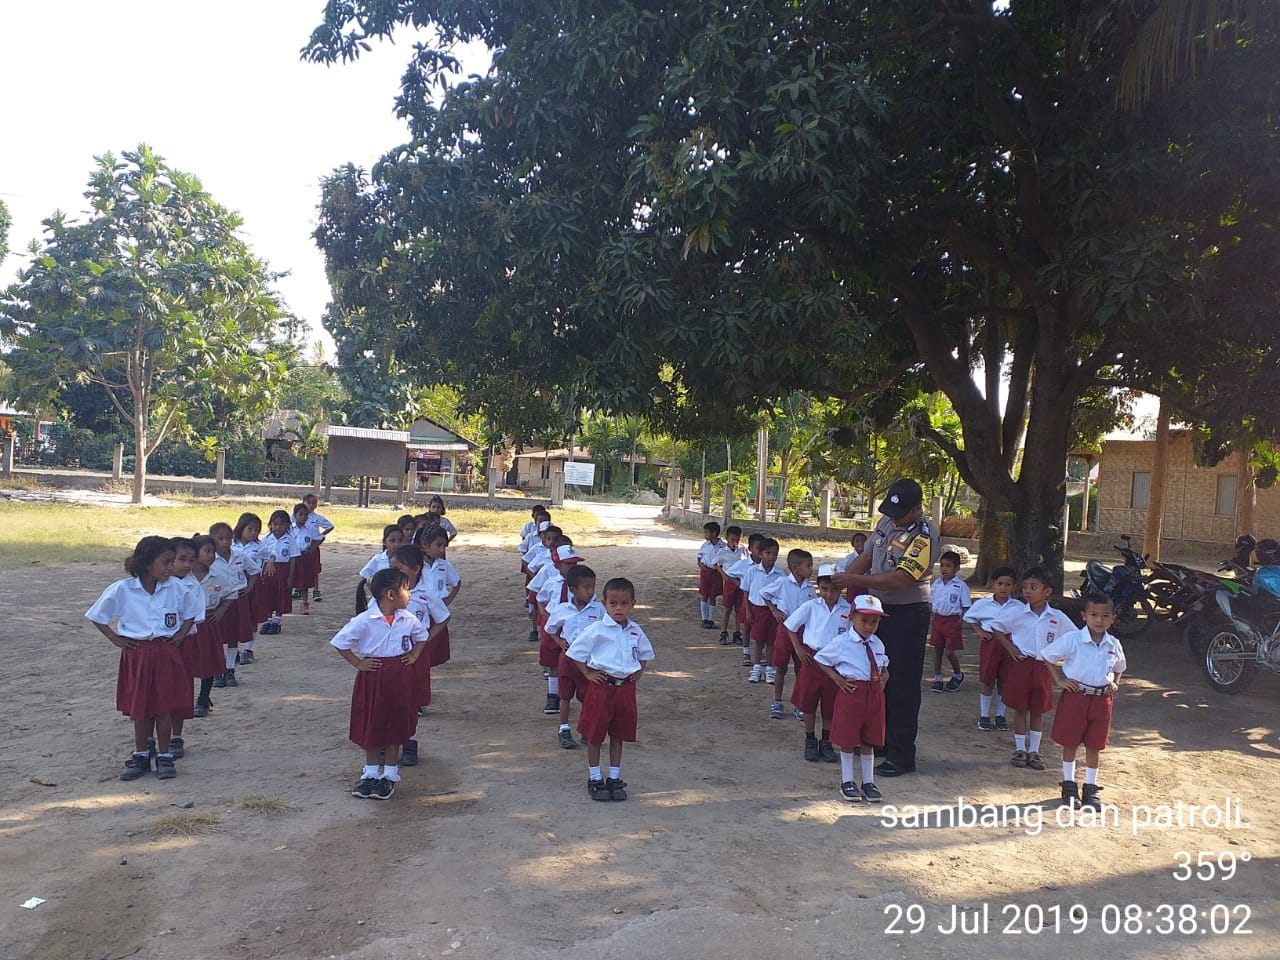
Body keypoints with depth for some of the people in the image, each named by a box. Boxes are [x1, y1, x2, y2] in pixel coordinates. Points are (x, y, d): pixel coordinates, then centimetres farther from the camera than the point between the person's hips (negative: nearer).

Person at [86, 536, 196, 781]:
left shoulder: (175, 588, -5)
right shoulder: (122, 589, -10)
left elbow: (190, 614, 12)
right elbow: (96, 616, 3)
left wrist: (181, 635, -1)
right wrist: (115, 639, -3)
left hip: (167, 652, 1)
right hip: (136, 653, 0)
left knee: (164, 707, 4)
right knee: (140, 709, 8)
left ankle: (165, 756, 15)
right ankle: (141, 756, 23)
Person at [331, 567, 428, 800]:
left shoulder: (409, 619, -2)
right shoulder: (364, 621, -15)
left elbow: (422, 637, 17)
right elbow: (340, 642, -9)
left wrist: (414, 656, 3)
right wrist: (358, 663, -9)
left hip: (400, 678, 3)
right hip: (372, 677, -2)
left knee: (395, 727, 9)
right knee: (370, 727, 9)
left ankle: (389, 776, 22)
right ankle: (370, 775, 25)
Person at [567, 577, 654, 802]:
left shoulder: (635, 631, 4)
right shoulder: (595, 630, -10)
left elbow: (645, 653, 22)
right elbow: (575, 652, -5)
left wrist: (639, 671, 9)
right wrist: (588, 674, -8)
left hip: (626, 688, 4)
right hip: (601, 686, -4)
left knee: (619, 735, 12)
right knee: (594, 734, 4)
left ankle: (614, 778, 23)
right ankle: (594, 779, 18)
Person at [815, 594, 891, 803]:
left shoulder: (878, 644, 7)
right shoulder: (841, 642, -9)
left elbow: (883, 666, 24)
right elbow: (820, 660, 0)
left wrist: (884, 677, 4)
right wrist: (836, 678, -8)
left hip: (874, 694, 4)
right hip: (851, 692, -4)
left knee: (868, 740, 12)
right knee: (847, 740, 6)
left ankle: (868, 782, 25)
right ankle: (847, 781, 21)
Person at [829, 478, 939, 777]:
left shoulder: (924, 538, -22)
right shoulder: (887, 523, 4)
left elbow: (898, 579, -30)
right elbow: (866, 556, 14)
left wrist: (855, 580, -29)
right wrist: (839, 580, 0)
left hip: (907, 615, -8)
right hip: (878, 608, 9)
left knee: (902, 685, -3)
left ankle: (901, 756, 6)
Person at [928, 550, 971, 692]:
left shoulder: (961, 586, -7)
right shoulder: (935, 584, 7)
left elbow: (965, 607, -4)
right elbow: (931, 603, 14)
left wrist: (960, 624, -10)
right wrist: (930, 622, 8)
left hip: (953, 620, -5)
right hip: (937, 619, 5)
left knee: (949, 652, -3)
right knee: (937, 650, 7)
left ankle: (958, 675, 22)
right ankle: (937, 679, 17)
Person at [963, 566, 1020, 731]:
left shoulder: (1018, 606, -3)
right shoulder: (983, 604, -3)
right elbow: (969, 617, 11)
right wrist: (980, 631, 1)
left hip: (1008, 644, 1)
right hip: (989, 642, -1)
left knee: (1004, 682, 8)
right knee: (988, 682, 4)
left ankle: (1000, 715, 22)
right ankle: (984, 716, 16)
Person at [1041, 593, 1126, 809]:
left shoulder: (1114, 645, 3)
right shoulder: (1072, 639, -11)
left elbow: (1120, 667, 23)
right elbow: (1047, 656, -3)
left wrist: (1115, 684, 6)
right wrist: (1060, 680, -8)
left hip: (1101, 698, 3)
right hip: (1075, 695, -3)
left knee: (1094, 746, 10)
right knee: (1070, 743, 6)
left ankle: (1091, 789, 21)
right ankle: (1069, 785, 19)